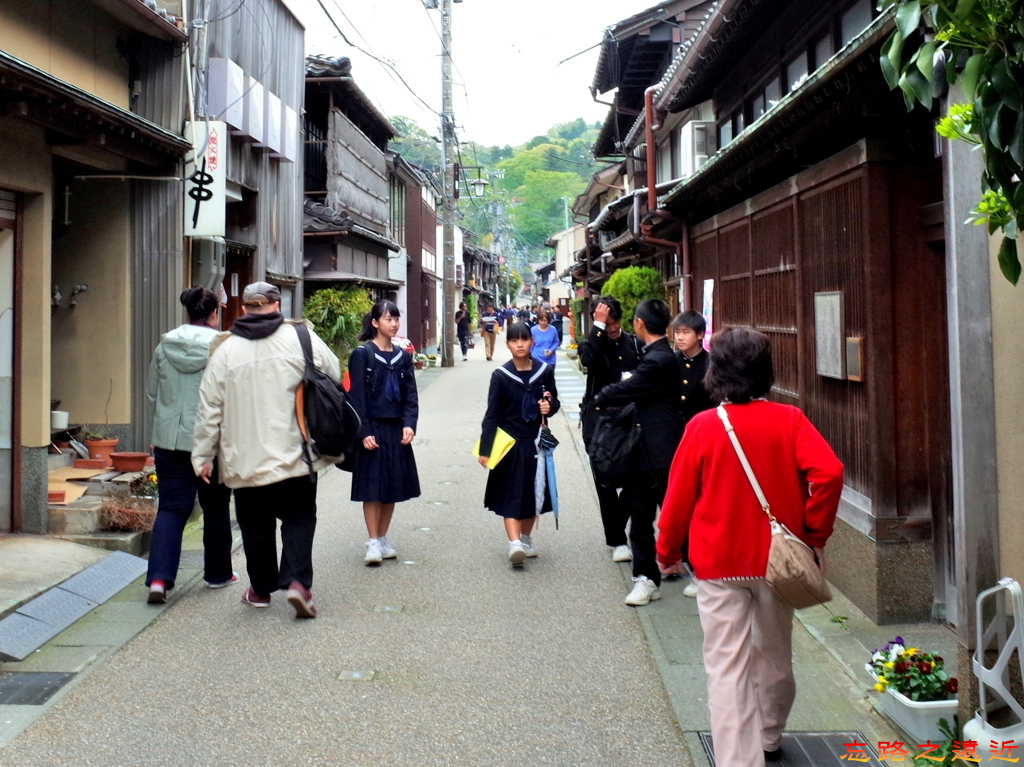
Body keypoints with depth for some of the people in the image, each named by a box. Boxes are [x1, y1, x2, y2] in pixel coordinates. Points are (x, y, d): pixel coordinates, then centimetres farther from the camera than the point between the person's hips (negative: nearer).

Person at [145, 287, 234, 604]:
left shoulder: (164, 346, 4)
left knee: (171, 508, 3)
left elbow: (151, 396, 12)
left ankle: (159, 578, -11)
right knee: (216, 508, 13)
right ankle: (218, 574, 25)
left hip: (170, 439, 3)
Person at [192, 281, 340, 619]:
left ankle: (261, 588, 24)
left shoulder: (224, 350, -1)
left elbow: (210, 410, 1)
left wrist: (203, 456, 9)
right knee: (299, 518, 8)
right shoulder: (301, 337, -5)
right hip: (295, 454, -1)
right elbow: (334, 375, 3)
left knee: (256, 524, 13)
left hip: (245, 459, 1)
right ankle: (298, 581, -8)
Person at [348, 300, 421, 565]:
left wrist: (409, 424, -8)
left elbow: (411, 394, 7)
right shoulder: (361, 354, -6)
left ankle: (383, 538, 21)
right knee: (372, 486, -2)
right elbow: (357, 396, -9)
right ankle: (373, 542, 5)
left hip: (396, 429, 5)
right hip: (372, 429, -5)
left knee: (393, 485, 9)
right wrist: (364, 432, -15)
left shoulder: (402, 356, 9)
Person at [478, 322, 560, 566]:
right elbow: (491, 414, -6)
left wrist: (549, 407, -13)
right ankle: (514, 543, -12)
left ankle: (526, 538, 29)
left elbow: (554, 401, 12)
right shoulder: (501, 375, -8)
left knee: (532, 492, 12)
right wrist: (485, 449, -9)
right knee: (511, 494, -6)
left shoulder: (544, 371, -2)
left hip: (535, 442, 3)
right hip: (510, 443, -3)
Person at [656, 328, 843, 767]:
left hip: (719, 565, -2)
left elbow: (679, 497, -4)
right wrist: (815, 534, -6)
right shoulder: (788, 420, -6)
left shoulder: (702, 426, -8)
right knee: (774, 656, 21)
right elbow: (829, 472, -19)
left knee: (727, 668, 1)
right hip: (776, 560, 3)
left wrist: (667, 551, 11)